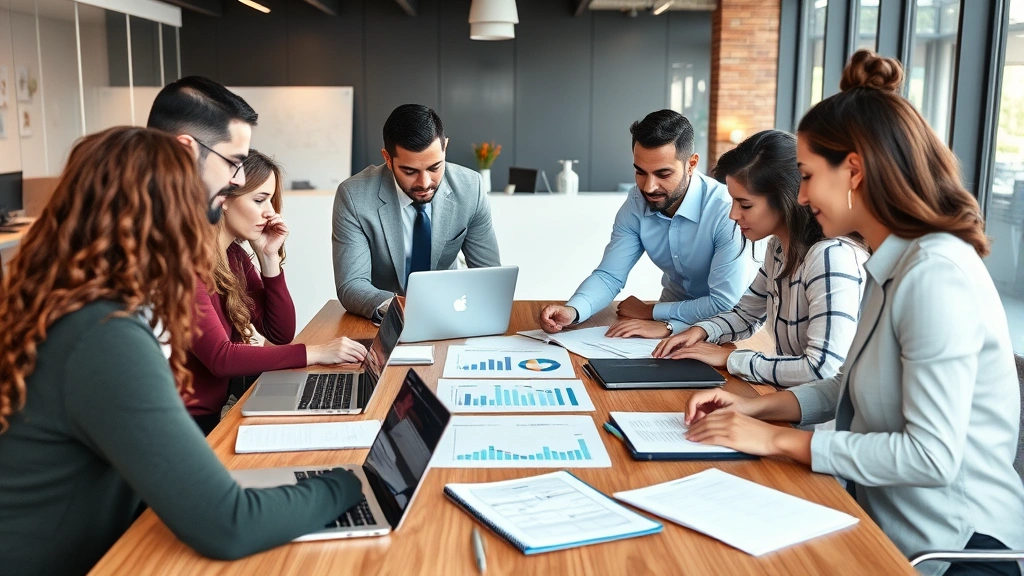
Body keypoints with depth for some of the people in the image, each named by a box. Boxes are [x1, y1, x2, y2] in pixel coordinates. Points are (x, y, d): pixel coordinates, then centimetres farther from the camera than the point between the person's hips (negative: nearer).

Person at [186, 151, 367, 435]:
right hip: (187, 425, -8)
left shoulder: (234, 255, 6)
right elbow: (220, 358, -25)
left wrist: (269, 257, -4)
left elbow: (281, 333, 6)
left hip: (218, 411, 8)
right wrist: (315, 353, -24)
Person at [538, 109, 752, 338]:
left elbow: (725, 304, -28)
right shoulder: (635, 204, -11)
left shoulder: (726, 210, -28)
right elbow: (609, 275, -8)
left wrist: (649, 311, -18)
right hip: (674, 309, 4)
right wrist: (572, 310, -29)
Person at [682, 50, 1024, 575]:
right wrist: (758, 407, 0)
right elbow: (851, 386, 14)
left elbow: (933, 455, -25)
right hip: (887, 521, 7)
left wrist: (779, 441, -19)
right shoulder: (892, 267, 6)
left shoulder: (936, 276, -23)